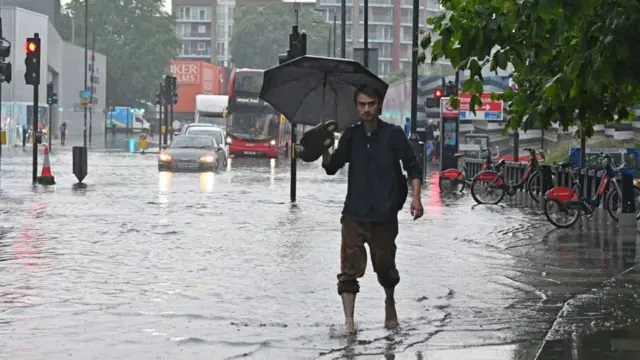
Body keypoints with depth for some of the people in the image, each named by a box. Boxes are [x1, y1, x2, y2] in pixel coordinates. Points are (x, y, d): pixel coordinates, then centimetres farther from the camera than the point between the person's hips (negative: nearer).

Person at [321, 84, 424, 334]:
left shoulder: (393, 134, -2)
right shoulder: (351, 136, 7)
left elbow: (413, 167, 1)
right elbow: (331, 168, 11)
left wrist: (416, 196, -12)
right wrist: (324, 148, -7)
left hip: (384, 215, -2)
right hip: (354, 215, 2)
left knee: (385, 266, 11)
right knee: (349, 270, -7)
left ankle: (390, 303, 39)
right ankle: (349, 321, -4)